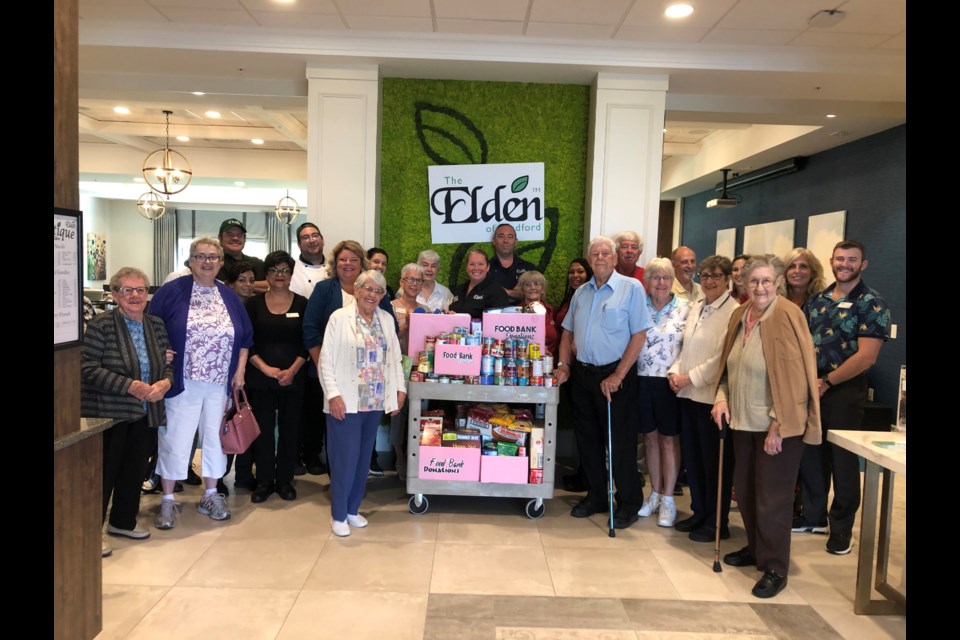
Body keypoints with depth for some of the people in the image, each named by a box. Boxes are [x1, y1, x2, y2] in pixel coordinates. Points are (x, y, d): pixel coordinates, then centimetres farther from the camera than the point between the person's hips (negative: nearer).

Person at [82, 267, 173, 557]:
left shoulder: (155, 324, 8)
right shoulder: (100, 325, -10)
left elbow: (167, 364, 11)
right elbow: (88, 369, -16)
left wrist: (164, 383, -11)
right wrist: (129, 386, -22)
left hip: (143, 413, 6)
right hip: (107, 413, -6)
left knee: (134, 468, 15)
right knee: (104, 471, 1)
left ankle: (123, 521, 33)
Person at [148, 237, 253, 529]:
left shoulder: (230, 296, 8)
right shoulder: (172, 291, -4)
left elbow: (245, 337, 12)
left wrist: (240, 370, 4)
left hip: (221, 384, 4)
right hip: (183, 382, -4)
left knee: (214, 436, 12)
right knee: (175, 439, 3)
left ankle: (211, 495, 25)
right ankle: (167, 500, 17)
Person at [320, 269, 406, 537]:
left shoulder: (387, 319, 9)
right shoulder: (339, 317, -4)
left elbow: (395, 357, 12)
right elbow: (326, 360, -7)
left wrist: (400, 389, 4)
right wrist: (333, 394, -14)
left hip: (375, 402, 5)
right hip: (346, 401, -5)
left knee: (363, 457, 12)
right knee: (345, 457, -1)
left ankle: (353, 509, 27)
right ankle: (338, 514, 15)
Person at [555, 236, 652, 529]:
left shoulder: (631, 288, -7)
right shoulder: (581, 292, 11)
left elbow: (639, 335, -12)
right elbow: (568, 331, 17)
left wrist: (617, 376, -16)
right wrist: (563, 365, 3)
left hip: (614, 376, -6)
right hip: (582, 373, 6)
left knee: (619, 441, 1)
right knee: (587, 437, 13)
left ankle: (629, 502, 18)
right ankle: (596, 496, 29)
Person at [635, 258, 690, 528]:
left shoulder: (685, 308, -2)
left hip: (671, 382, -2)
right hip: (642, 379, 3)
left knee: (669, 439, 5)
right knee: (650, 437, 12)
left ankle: (668, 498, 16)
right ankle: (655, 493, 27)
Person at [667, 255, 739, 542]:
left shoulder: (733, 312, -12)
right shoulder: (696, 307, 14)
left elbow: (723, 357, -18)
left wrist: (691, 377, -13)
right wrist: (675, 371, 2)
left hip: (713, 395, -7)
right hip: (689, 393, 8)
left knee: (715, 460, 3)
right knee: (691, 456, 14)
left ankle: (717, 522, 17)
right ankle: (699, 512, 30)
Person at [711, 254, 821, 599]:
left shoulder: (787, 315, -14)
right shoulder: (739, 315, 7)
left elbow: (796, 376, -17)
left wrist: (779, 425, -18)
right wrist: (722, 399, 1)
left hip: (777, 426, -7)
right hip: (743, 421, 7)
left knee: (772, 498, 2)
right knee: (745, 490, 17)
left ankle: (775, 569, 17)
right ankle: (756, 548, 37)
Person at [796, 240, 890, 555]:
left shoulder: (872, 304, -8)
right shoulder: (816, 299, 10)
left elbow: (866, 356, -16)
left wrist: (827, 382, -13)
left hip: (844, 390, -5)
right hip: (811, 388, 5)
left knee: (843, 459, 5)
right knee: (810, 454, 13)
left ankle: (842, 528, 19)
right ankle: (813, 515, 30)